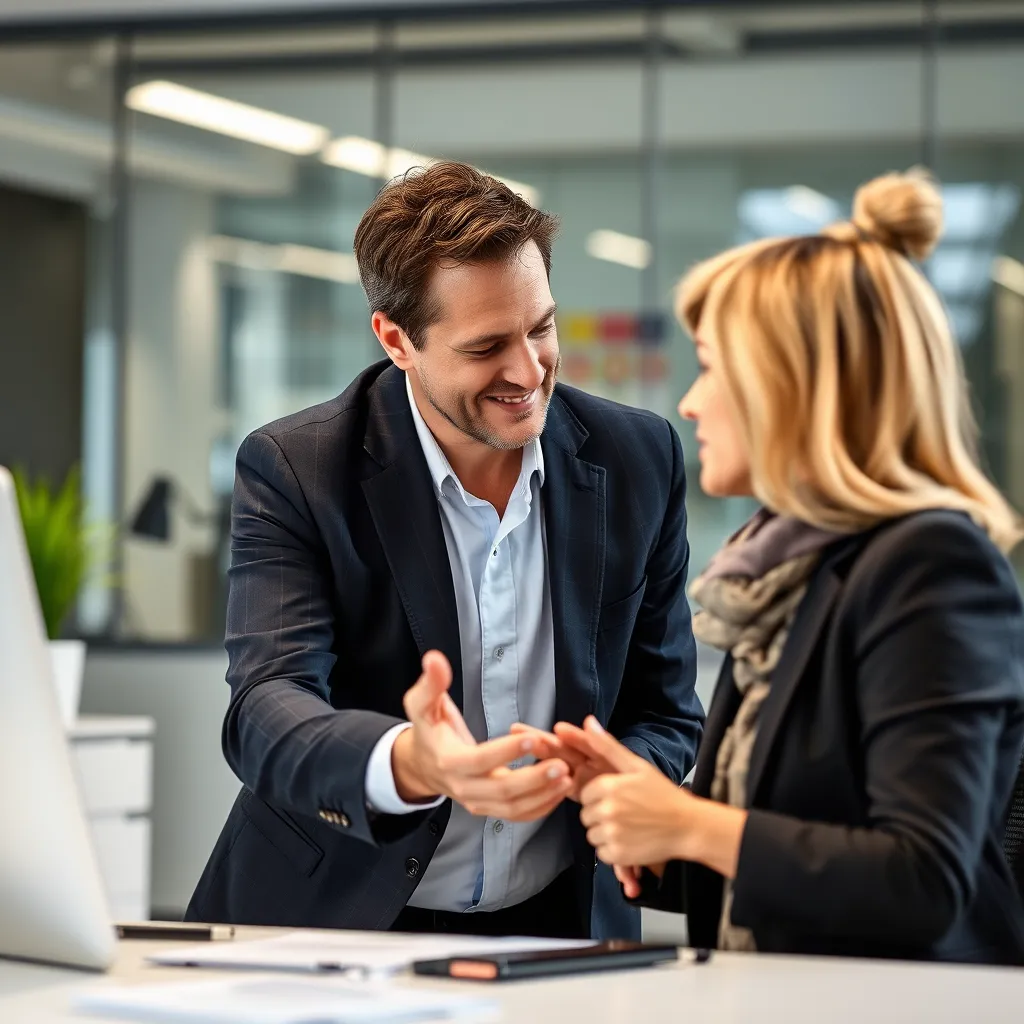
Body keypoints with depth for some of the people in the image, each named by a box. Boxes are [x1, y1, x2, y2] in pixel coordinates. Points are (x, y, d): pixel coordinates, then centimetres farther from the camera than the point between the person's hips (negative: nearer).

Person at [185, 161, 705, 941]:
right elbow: (265, 714, -20)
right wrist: (408, 765, -41)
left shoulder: (638, 460, 3)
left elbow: (667, 716, 10)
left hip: (551, 928, 4)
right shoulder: (294, 471, -8)